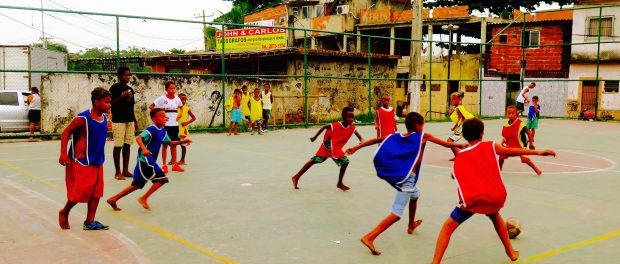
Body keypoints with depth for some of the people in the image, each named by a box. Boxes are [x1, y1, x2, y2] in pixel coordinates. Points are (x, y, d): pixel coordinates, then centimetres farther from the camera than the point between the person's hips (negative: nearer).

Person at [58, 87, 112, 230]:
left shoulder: (104, 118, 5)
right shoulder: (83, 118, -17)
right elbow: (66, 133, -13)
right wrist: (63, 153, -19)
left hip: (97, 162, 7)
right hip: (81, 162, -7)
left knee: (96, 192, 6)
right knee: (80, 192, 0)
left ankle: (90, 222, 15)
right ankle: (64, 213, 26)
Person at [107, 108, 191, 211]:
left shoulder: (163, 131, 10)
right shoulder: (151, 129, -17)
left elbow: (169, 142, 22)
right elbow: (138, 138, -28)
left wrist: (181, 142, 9)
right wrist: (143, 149, -44)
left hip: (150, 161, 9)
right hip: (145, 160, -9)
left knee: (137, 185, 16)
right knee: (162, 178, -10)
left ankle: (113, 199, 23)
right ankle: (143, 199, 0)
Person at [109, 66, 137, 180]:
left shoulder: (130, 89, 14)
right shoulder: (115, 87, -5)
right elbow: (110, 104, -9)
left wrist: (135, 121, 17)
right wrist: (122, 97, -20)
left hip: (130, 120, 6)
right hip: (118, 120, -6)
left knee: (127, 145, 7)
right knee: (118, 146, -3)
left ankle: (125, 170, 15)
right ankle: (117, 172, 3)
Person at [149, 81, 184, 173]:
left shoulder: (177, 98, 6)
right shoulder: (162, 98, -8)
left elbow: (180, 108, 22)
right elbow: (151, 106, -10)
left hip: (175, 124, 4)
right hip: (165, 125, -4)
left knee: (174, 144, 10)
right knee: (165, 145, 2)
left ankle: (174, 164, 17)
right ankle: (164, 165, 8)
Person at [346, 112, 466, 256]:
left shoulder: (396, 137, 10)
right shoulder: (424, 136, 0)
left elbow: (376, 140, 4)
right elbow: (446, 144, 6)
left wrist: (356, 147, 6)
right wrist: (460, 145, 21)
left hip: (396, 176, 8)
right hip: (408, 178, -8)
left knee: (415, 194, 37)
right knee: (396, 214, -10)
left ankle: (411, 225, 55)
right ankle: (369, 237, -22)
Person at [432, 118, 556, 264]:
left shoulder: (459, 158, 15)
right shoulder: (491, 146, 13)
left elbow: (455, 175, 19)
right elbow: (511, 152, 16)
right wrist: (538, 152, 23)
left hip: (473, 198, -2)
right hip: (497, 196, 2)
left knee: (448, 227, 8)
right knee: (495, 216, 37)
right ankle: (511, 251, 46)